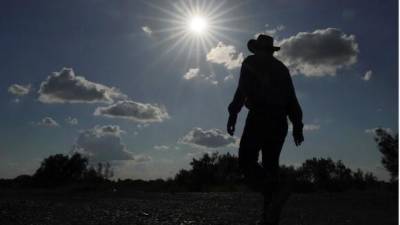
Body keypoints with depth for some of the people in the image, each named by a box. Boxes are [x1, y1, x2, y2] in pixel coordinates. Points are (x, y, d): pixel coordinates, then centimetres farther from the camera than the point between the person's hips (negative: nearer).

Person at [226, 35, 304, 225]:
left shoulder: (251, 62, 10)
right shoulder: (281, 68, 24)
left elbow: (242, 88, -8)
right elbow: (292, 99, 17)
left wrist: (233, 113, -11)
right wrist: (297, 125, 15)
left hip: (260, 116, -5)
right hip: (280, 121, 6)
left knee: (246, 161, -4)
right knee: (271, 165, 7)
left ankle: (274, 192, -27)